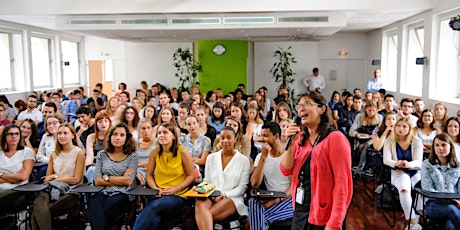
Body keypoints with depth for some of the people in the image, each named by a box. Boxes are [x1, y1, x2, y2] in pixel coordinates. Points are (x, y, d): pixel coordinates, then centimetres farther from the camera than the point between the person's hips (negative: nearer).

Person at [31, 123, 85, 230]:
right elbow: (47, 179, 13)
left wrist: (55, 178, 1)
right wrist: (59, 176, -5)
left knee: (38, 212, -26)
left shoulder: (79, 153, 1)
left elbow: (76, 179, -4)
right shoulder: (54, 154, 18)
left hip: (71, 192, -4)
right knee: (38, 203, -30)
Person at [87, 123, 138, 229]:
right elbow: (97, 181, 4)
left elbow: (128, 181, -5)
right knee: (93, 202, -32)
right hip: (103, 192, 3)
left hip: (122, 194, -3)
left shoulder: (132, 156, 5)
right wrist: (120, 180, -3)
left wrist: (107, 177, -1)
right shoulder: (102, 155, 12)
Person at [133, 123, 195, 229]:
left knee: (154, 206, -33)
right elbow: (149, 174, 11)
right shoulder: (155, 151, 2)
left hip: (178, 196, -2)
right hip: (158, 195, 2)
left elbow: (191, 175, 0)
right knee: (154, 219, -32)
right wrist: (155, 188, -6)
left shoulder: (182, 151, -7)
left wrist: (176, 189, -11)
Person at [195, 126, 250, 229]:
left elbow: (242, 187, 2)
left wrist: (224, 195, -13)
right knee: (200, 204, -37)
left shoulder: (243, 160, 7)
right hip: (210, 197, 3)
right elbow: (206, 181, 17)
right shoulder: (211, 157, 17)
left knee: (203, 216, -34)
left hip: (232, 199, -3)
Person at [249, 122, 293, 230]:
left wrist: (277, 200, -24)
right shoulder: (260, 157, 9)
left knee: (258, 214, -30)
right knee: (253, 202, -31)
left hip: (287, 199, -3)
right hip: (269, 199, 4)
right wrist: (263, 157, -12)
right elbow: (255, 184, -6)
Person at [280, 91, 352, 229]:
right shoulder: (301, 138, 6)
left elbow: (342, 184, -18)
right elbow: (286, 171, 2)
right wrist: (290, 143, -10)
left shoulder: (335, 138, -14)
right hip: (299, 211, 7)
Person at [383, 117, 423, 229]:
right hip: (398, 172, -1)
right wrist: (396, 163, -31)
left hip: (415, 172, 2)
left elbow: (418, 161, -7)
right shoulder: (390, 141, 3)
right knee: (404, 189, -34)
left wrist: (408, 164, -31)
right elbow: (386, 159, -7)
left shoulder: (417, 141, 2)